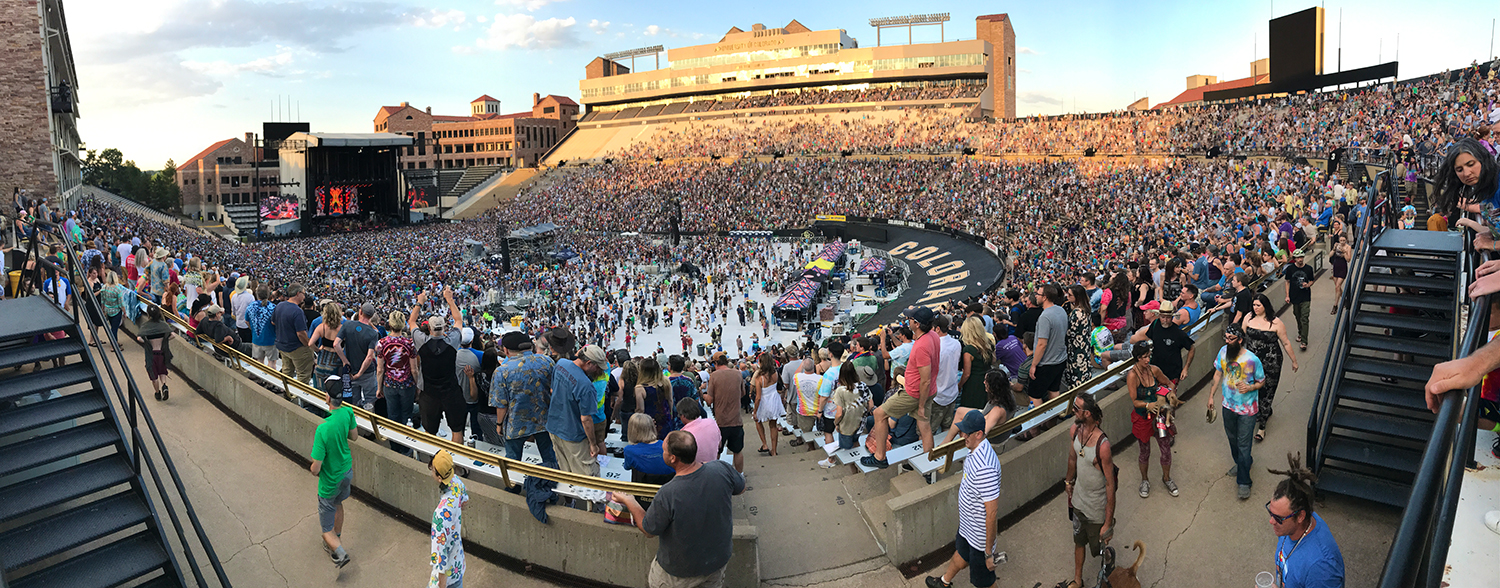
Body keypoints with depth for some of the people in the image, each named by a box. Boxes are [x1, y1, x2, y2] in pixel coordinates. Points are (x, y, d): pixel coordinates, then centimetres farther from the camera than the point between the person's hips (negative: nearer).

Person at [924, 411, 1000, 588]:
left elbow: (992, 512, -33)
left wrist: (989, 552, -26)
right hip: (967, 525, 10)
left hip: (980, 534, -10)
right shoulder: (976, 449, -7)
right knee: (961, 555, 34)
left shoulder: (985, 469, -38)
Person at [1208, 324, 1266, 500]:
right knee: (1232, 438, 23)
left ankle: (1243, 482, 14)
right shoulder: (1223, 352, -9)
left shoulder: (1252, 360, -23)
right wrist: (1211, 395, 9)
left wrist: (1250, 388, -29)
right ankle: (1241, 463, 49)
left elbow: (1262, 381, -8)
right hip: (1228, 405, 5)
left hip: (1247, 408, -5)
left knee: (1243, 444, 1)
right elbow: (1218, 373, 6)